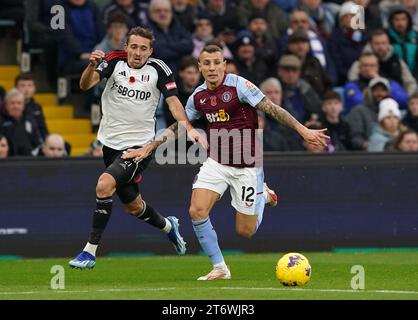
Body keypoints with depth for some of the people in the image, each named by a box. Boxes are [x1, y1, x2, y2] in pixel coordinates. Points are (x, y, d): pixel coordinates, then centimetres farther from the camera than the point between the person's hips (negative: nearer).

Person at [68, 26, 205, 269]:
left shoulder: (158, 69, -9)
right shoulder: (115, 61, -6)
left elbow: (173, 101, -8)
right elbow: (86, 85, -16)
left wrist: (188, 128, -24)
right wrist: (92, 66, -37)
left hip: (140, 145, -4)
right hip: (111, 142, 4)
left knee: (104, 185, -25)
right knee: (133, 206, 17)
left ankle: (90, 251, -17)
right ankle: (167, 226, 50)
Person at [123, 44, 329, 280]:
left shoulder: (238, 85, -15)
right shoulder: (198, 96, 2)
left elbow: (272, 109, -17)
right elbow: (178, 127, 17)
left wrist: (303, 130, -25)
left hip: (247, 165, -4)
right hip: (217, 162, 4)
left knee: (245, 231, 1)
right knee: (197, 211, -18)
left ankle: (262, 196, 34)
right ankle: (220, 268, -2)